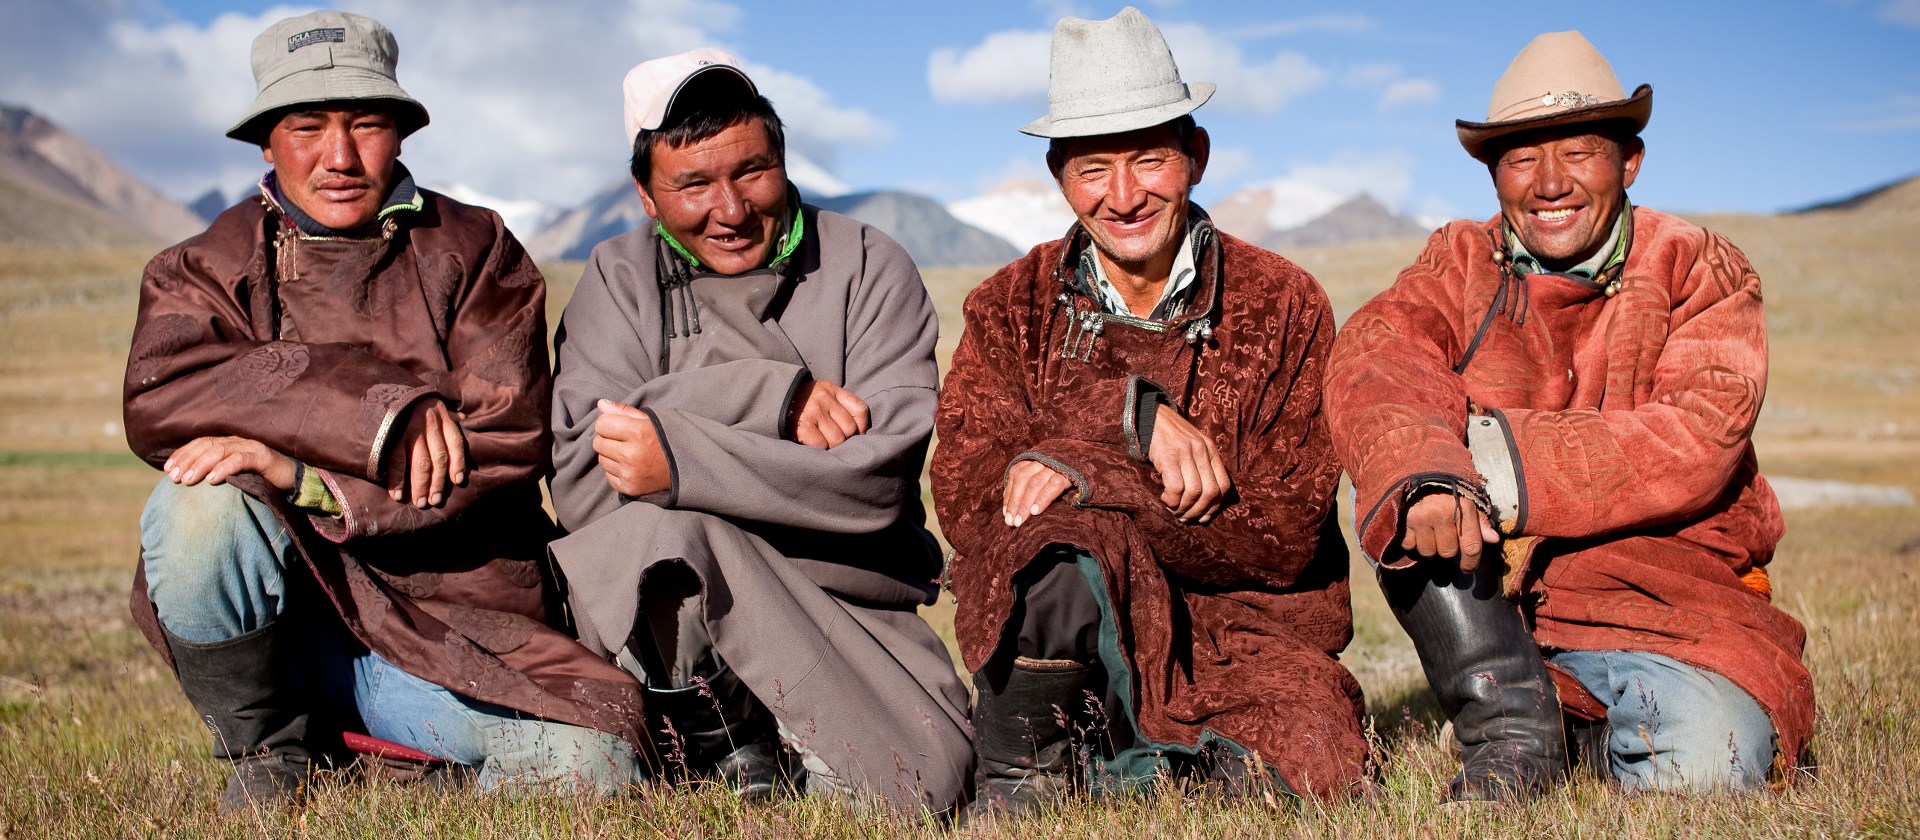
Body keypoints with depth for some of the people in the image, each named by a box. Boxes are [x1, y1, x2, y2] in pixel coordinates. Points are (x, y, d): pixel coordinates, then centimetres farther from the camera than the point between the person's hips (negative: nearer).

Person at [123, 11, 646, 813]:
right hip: (275, 625, 0)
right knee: (197, 502, -30)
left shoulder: (476, 252, 5)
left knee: (587, 763, -22)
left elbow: (507, 441, -9)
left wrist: (305, 475, -20)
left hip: (455, 621, 0)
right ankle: (265, 753, -3)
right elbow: (158, 400, -15)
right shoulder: (203, 268, 7)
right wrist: (377, 410, -25)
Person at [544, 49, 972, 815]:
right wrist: (773, 397, -17)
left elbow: (882, 480, -14)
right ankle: (731, 752, -9)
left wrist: (681, 459, -24)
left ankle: (755, 737, 7)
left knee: (922, 785, -24)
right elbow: (580, 485, -11)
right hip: (666, 601, 0)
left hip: (850, 598, 1)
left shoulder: (869, 268, 2)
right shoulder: (618, 279, 5)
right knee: (661, 529, -33)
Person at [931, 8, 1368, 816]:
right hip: (1050, 638, -1)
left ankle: (1136, 757, 1)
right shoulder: (1012, 308, 4)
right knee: (1061, 540, -33)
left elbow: (1282, 537, -8)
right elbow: (965, 501, -10)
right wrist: (1134, 415, -21)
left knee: (1316, 772, -27)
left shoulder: (1284, 307, 1)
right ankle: (1017, 779, -12)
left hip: (1243, 630, 1)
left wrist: (1088, 474, -18)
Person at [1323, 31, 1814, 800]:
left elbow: (1699, 440, -17)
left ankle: (1601, 721, 9)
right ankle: (1510, 725, -16)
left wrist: (1505, 463, -27)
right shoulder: (1459, 265, 4)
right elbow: (1370, 362, -18)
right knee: (1407, 470, -24)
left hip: (1667, 593, -1)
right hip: (1488, 592, 1)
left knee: (1704, 764, -27)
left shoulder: (1702, 272, 0)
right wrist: (1424, 477, -40)